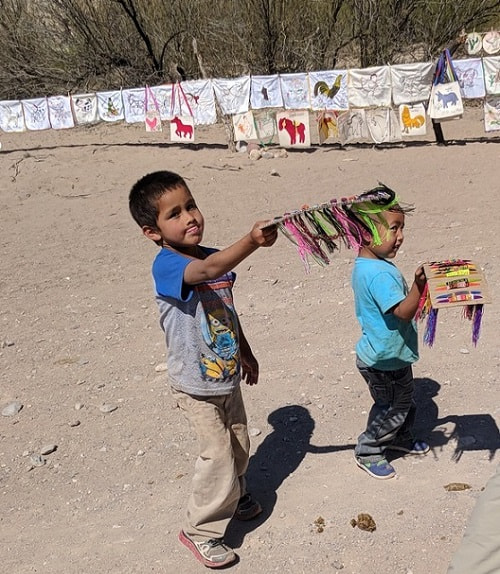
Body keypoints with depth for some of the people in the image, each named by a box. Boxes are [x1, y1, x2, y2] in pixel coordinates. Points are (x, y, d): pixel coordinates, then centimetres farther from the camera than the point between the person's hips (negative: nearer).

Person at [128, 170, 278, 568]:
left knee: (239, 445, 23)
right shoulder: (166, 267, -25)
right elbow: (208, 271, -48)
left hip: (227, 375, 8)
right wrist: (252, 241, -61)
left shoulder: (213, 257, 0)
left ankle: (233, 496, 50)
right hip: (196, 384, -7)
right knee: (217, 455, -2)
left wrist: (246, 353, 23)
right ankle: (202, 529, 20)